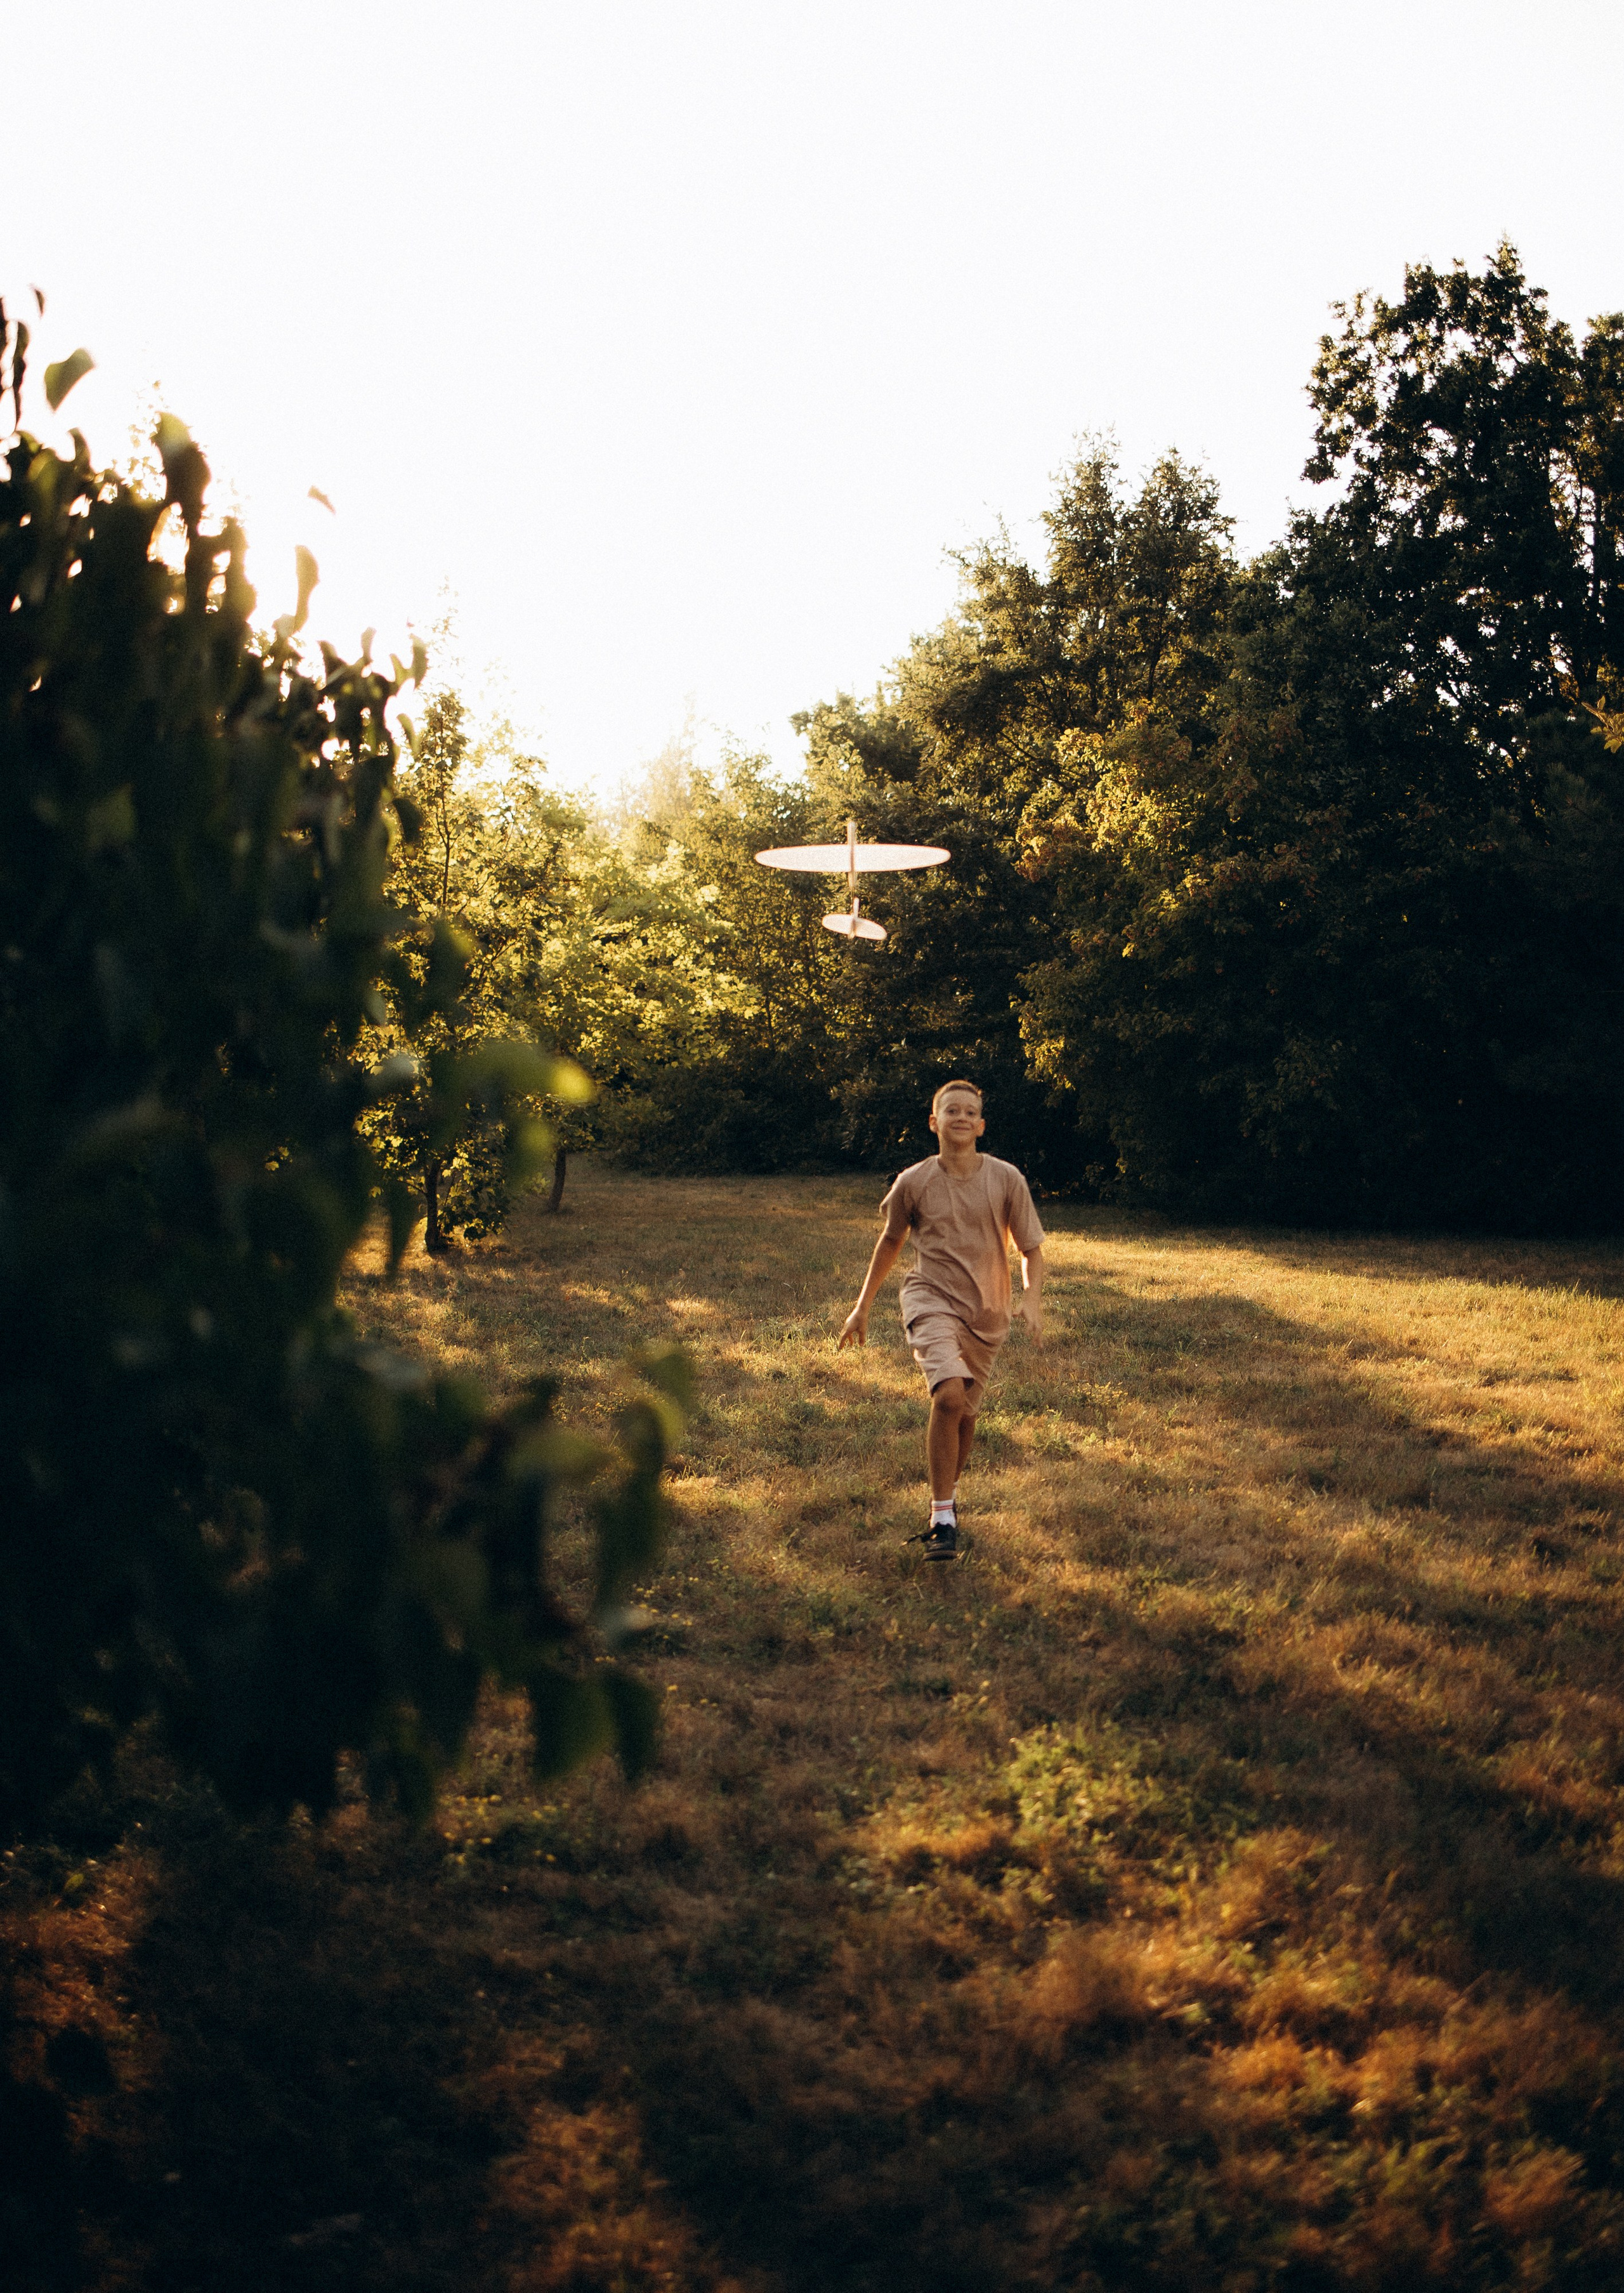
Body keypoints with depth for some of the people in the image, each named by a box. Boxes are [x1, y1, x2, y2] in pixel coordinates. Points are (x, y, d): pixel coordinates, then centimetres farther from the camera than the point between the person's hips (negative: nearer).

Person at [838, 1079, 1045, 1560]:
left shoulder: (1006, 1179, -2)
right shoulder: (913, 1183, -3)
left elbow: (1031, 1249, 5)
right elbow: (891, 1241, 14)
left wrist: (1032, 1298, -13)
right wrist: (862, 1306, 17)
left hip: (986, 1313, 2)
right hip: (932, 1301, -2)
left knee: (965, 1413, 10)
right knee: (949, 1395, -25)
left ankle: (948, 1498, 39)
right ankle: (943, 1521, -17)